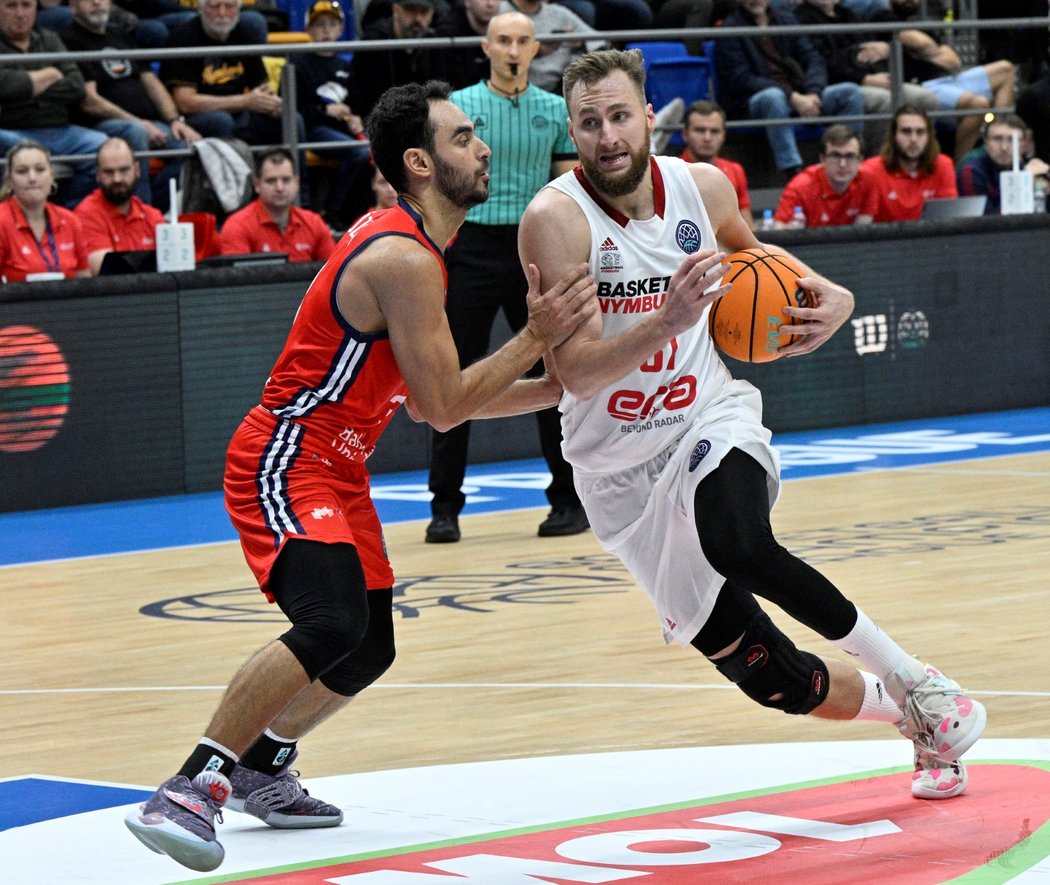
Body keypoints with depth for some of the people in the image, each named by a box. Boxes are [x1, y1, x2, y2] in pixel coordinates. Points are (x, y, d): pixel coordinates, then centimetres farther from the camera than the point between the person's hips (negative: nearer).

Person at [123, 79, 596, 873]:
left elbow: (429, 399, 19)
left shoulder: (412, 249, 13)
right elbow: (445, 406, -19)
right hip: (287, 462, -11)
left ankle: (261, 769, 39)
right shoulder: (402, 259, -20)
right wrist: (536, 338, -15)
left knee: (368, 650, 19)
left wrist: (557, 387, 16)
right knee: (331, 625, -30)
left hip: (334, 469, 11)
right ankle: (188, 794, -30)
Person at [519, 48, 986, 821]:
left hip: (711, 421, 1)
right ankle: (918, 724, 24)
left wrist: (832, 295, -1)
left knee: (743, 550, -35)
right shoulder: (556, 220, -18)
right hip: (621, 468, -1)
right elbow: (577, 374, -24)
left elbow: (748, 251, 19)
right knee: (772, 680, -4)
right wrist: (666, 320, -40)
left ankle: (917, 683, -16)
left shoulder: (702, 186, -5)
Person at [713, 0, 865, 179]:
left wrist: (813, 94, -12)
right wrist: (791, 97, -21)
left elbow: (813, 59, 10)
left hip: (799, 98, 6)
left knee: (851, 92, -13)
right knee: (773, 97, -39)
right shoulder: (730, 28, -1)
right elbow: (742, 80, -11)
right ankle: (792, 172, -44)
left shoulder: (786, 21, 18)